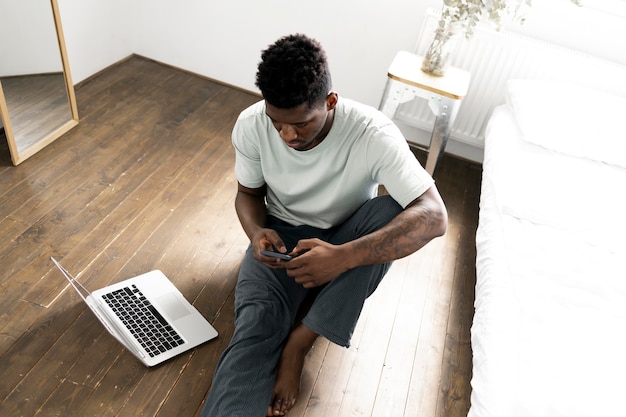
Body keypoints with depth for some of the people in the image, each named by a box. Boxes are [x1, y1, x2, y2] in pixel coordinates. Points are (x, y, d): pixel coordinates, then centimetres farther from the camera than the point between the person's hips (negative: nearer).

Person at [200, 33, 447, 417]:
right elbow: (249, 192, 0)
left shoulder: (373, 134, -27)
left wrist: (342, 257, -45)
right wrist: (257, 233, -24)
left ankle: (301, 338, -22)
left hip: (344, 238, 0)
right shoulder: (251, 125, -17)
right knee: (255, 327, -27)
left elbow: (434, 216, -33)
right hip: (282, 236, 1)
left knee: (390, 211, -33)